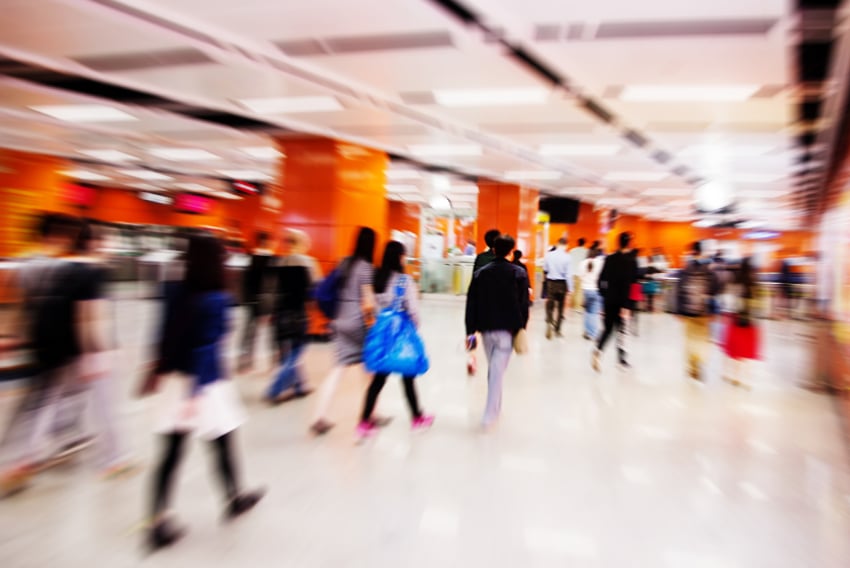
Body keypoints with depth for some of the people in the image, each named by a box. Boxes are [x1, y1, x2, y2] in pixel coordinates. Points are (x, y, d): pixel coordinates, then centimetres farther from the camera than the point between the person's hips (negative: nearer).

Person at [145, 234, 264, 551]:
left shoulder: (175, 292, 0)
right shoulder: (216, 300, -19)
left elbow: (166, 335, 7)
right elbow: (208, 347, -22)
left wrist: (159, 371, 17)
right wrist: (197, 393, -18)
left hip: (174, 380, 6)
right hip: (205, 385, -6)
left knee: (171, 453, 12)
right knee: (223, 446, 15)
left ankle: (158, 522, 18)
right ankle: (234, 498, 36)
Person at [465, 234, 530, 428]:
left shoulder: (480, 273, 4)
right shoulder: (519, 274, -3)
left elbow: (471, 304, 0)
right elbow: (523, 304, -5)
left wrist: (470, 331, 3)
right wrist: (521, 329, 5)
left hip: (486, 328, 3)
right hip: (507, 329, -3)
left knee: (492, 368, 19)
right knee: (497, 371, -1)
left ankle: (495, 407, 32)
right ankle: (490, 413, 1)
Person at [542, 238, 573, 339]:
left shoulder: (549, 255, -5)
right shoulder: (567, 257, -12)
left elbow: (545, 269, 8)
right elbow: (569, 274, -12)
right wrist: (570, 288, -6)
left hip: (550, 283, 1)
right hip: (562, 284, -1)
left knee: (550, 306, 8)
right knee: (560, 307, 13)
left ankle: (549, 322, -19)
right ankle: (557, 330, 21)